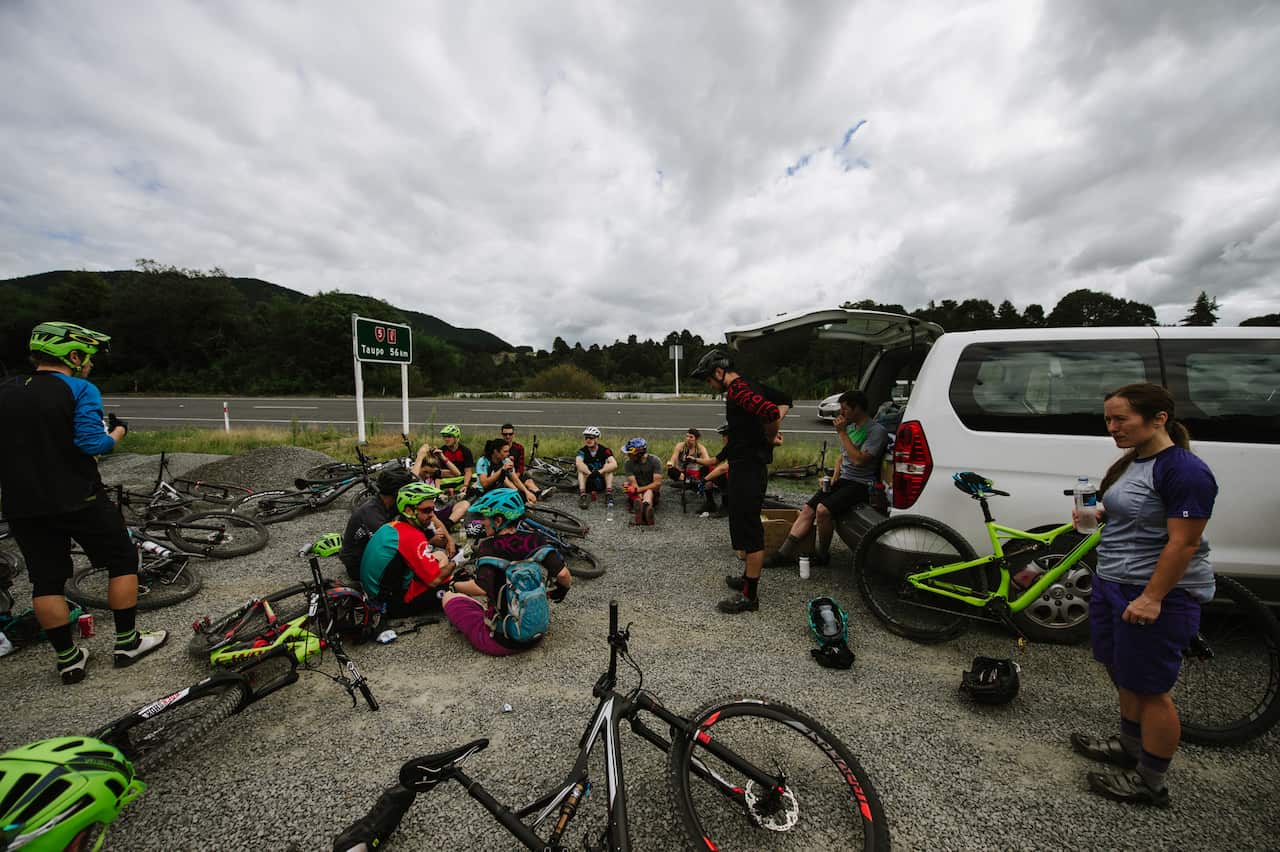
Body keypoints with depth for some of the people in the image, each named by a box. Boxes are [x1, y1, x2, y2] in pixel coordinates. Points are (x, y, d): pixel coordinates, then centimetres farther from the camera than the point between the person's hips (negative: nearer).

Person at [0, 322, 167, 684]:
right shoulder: (80, 390, -11)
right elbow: (90, 443, -20)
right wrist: (118, 431, -2)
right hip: (79, 500, -5)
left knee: (46, 580, 11)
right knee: (123, 560, 10)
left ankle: (68, 659, 18)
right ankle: (127, 643, 17)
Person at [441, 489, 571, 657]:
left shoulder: (489, 545, -15)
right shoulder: (535, 540, -7)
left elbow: (481, 588, -28)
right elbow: (562, 573, -15)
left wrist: (454, 585, -10)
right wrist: (563, 588, 7)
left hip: (500, 642, -2)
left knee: (449, 597, 12)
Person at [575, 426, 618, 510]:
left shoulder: (605, 450, -10)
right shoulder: (582, 451, -8)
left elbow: (614, 465, -28)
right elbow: (578, 463, -30)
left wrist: (599, 472, -42)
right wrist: (590, 473, -45)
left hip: (602, 483, 0)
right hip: (588, 484, 0)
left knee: (608, 464, -21)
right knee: (581, 468, -22)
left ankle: (609, 495, -28)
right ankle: (582, 496, -33)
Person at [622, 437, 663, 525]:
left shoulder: (654, 461, -14)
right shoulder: (628, 463, -10)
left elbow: (657, 483, -19)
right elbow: (634, 484, -17)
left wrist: (639, 489, -27)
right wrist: (641, 498, -35)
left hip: (652, 490, -1)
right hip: (638, 492, 2)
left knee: (648, 492, -34)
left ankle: (644, 506, -68)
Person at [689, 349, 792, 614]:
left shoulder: (737, 390, -18)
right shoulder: (751, 386, 13)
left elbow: (770, 412, -34)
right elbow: (785, 401, 24)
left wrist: (770, 436, -14)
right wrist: (771, 431, 10)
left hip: (747, 470, -10)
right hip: (751, 466, 10)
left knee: (749, 532, -1)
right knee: (747, 526, 21)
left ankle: (749, 595, 10)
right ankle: (749, 578, 36)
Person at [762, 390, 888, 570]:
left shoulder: (876, 431, -11)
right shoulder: (850, 426, 15)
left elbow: (859, 460, -22)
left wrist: (842, 433, -17)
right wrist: (833, 479, 11)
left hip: (860, 484, -8)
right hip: (843, 480, 8)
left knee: (823, 510, -28)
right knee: (808, 509, -7)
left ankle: (821, 555, -5)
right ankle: (785, 553, -7)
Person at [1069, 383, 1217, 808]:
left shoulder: (1184, 470, -18)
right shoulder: (1133, 460, 8)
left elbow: (1183, 542, -21)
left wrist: (1152, 597, -22)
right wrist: (1097, 513, 5)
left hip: (1156, 594, -8)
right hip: (1113, 583, 8)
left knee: (1148, 687, 5)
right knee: (1122, 672, 20)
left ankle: (1151, 783, 22)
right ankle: (1130, 746, 38)